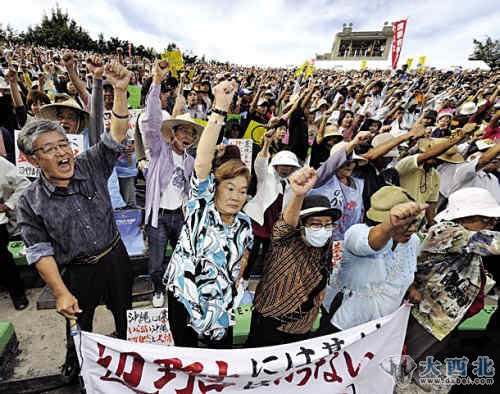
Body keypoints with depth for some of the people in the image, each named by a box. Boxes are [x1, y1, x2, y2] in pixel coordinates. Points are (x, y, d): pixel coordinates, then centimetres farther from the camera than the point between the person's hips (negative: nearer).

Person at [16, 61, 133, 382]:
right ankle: (76, 365, 56)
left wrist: (120, 91, -33)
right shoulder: (31, 202, -11)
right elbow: (40, 251, -11)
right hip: (77, 272, -1)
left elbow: (117, 133, -19)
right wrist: (61, 293, -17)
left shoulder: (91, 166, -9)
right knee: (79, 326, 24)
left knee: (125, 314, 23)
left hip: (116, 257, 1)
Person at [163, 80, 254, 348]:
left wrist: (233, 282, 5)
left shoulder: (244, 224, -1)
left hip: (220, 304, 4)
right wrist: (219, 110, -37)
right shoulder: (201, 204, -15)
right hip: (183, 297, -3)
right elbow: (202, 163, -30)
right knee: (185, 352, 18)